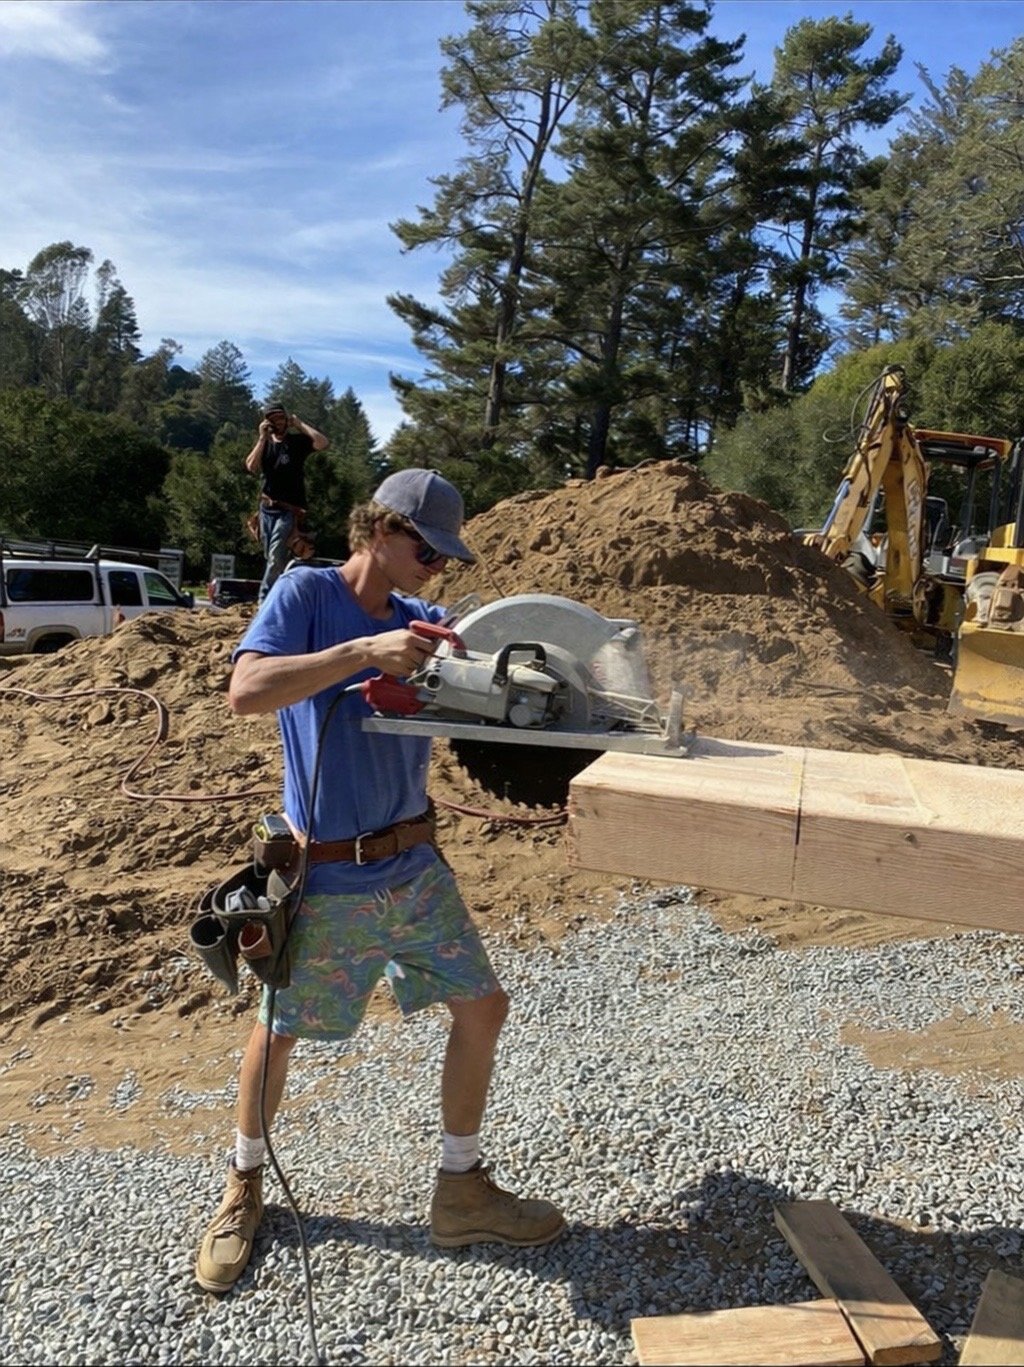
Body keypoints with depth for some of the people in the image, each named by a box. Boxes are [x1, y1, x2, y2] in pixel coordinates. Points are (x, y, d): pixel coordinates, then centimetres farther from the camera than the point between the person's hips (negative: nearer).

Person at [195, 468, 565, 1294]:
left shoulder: (421, 620, 3)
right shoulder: (307, 592, -12)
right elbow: (246, 691, -26)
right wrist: (364, 651, -32)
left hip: (415, 865, 5)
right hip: (326, 879, -5)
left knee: (482, 1009, 8)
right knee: (278, 1034, 13)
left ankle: (462, 1191, 27)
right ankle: (245, 1187, 40)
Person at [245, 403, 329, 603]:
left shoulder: (298, 441, 2)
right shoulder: (264, 444, 12)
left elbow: (322, 443, -18)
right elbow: (251, 467, -6)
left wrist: (299, 424, -11)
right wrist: (262, 438, -10)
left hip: (289, 510, -5)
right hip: (266, 508, 5)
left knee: (276, 556, -15)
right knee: (272, 557, 10)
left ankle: (264, 600, -16)